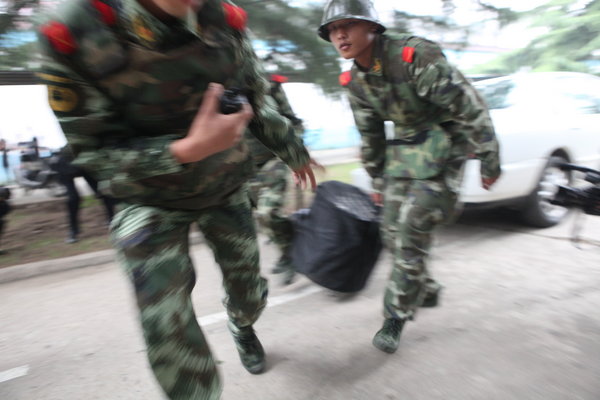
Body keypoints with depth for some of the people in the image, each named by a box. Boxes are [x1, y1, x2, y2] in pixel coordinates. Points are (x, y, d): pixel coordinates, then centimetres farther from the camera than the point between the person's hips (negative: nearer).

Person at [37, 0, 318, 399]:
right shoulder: (74, 33, -22)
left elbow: (258, 101, 4)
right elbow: (93, 151, -16)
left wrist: (294, 152, 17)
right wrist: (187, 150, -32)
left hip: (228, 189, 3)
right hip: (152, 202, -2)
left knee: (249, 293, 16)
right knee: (170, 334, -9)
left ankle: (243, 326, 54)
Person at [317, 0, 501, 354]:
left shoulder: (415, 55, -22)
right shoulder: (355, 81, -1)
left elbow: (470, 107, -18)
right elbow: (370, 135, 10)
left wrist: (490, 161, -12)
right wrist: (378, 182, 16)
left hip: (443, 142, -7)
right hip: (403, 148, 7)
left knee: (413, 229, -13)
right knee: (393, 231, 6)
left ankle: (397, 317, 4)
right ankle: (427, 291, 30)